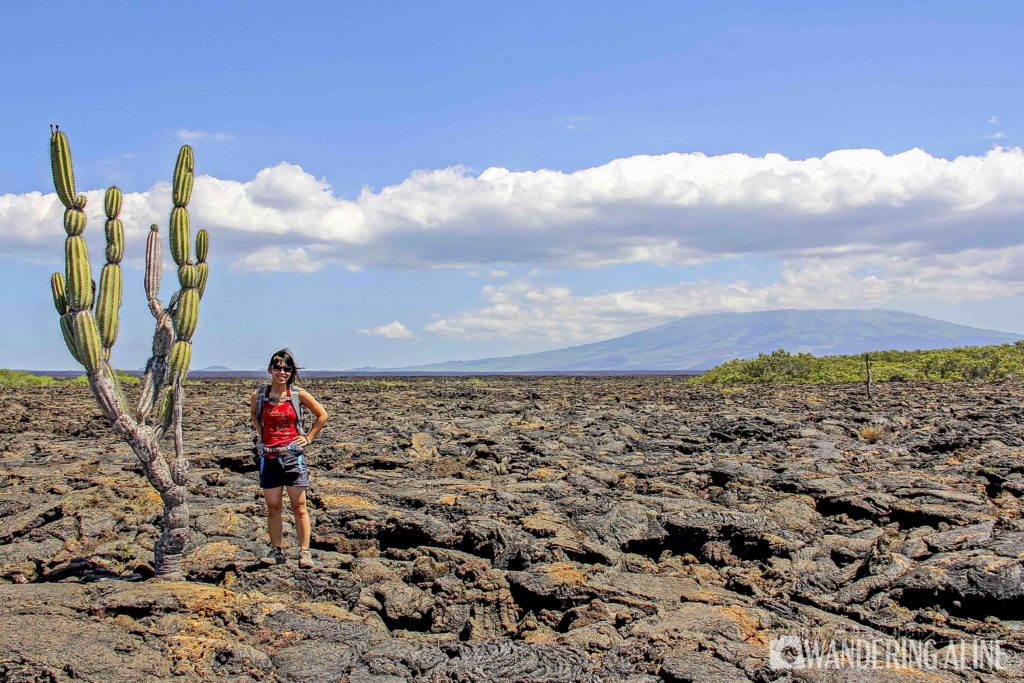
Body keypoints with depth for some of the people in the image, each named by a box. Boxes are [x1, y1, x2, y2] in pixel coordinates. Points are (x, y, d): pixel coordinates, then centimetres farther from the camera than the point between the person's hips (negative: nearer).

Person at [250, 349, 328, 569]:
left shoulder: (298, 394, -3)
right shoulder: (259, 395, 1)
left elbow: (322, 415, 9)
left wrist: (309, 437, 5)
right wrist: (260, 435, 14)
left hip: (293, 456, -2)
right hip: (269, 457, 2)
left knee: (298, 506, 0)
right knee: (273, 507, 7)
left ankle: (304, 552, 5)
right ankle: (276, 550, 18)